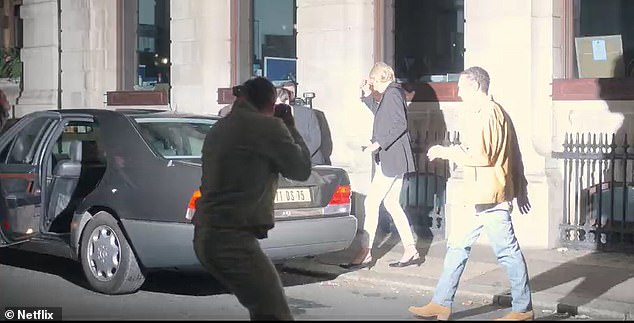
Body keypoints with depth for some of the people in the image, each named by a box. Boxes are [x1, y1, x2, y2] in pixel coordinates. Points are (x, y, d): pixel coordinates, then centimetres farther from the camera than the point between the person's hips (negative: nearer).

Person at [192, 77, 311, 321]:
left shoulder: (218, 128, 17)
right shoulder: (268, 127, -7)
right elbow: (301, 169, 3)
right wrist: (290, 128, 16)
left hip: (204, 236, 9)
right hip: (233, 239, -9)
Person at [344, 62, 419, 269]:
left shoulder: (393, 94, -12)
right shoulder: (391, 94, 17)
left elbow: (400, 124, -21)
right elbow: (382, 117, 32)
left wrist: (379, 143, -24)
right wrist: (368, 97, 24)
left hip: (391, 160, -10)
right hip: (393, 160, 10)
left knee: (371, 203, -9)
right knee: (391, 204, 11)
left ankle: (365, 252, -6)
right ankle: (410, 250, 12)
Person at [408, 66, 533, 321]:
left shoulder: (485, 113, -14)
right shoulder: (496, 112, 18)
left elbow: (480, 155, -22)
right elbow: (514, 155, 21)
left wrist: (446, 152, -10)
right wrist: (520, 190, 24)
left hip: (489, 198, -11)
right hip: (481, 197, 11)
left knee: (508, 252, -2)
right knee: (458, 247, 12)